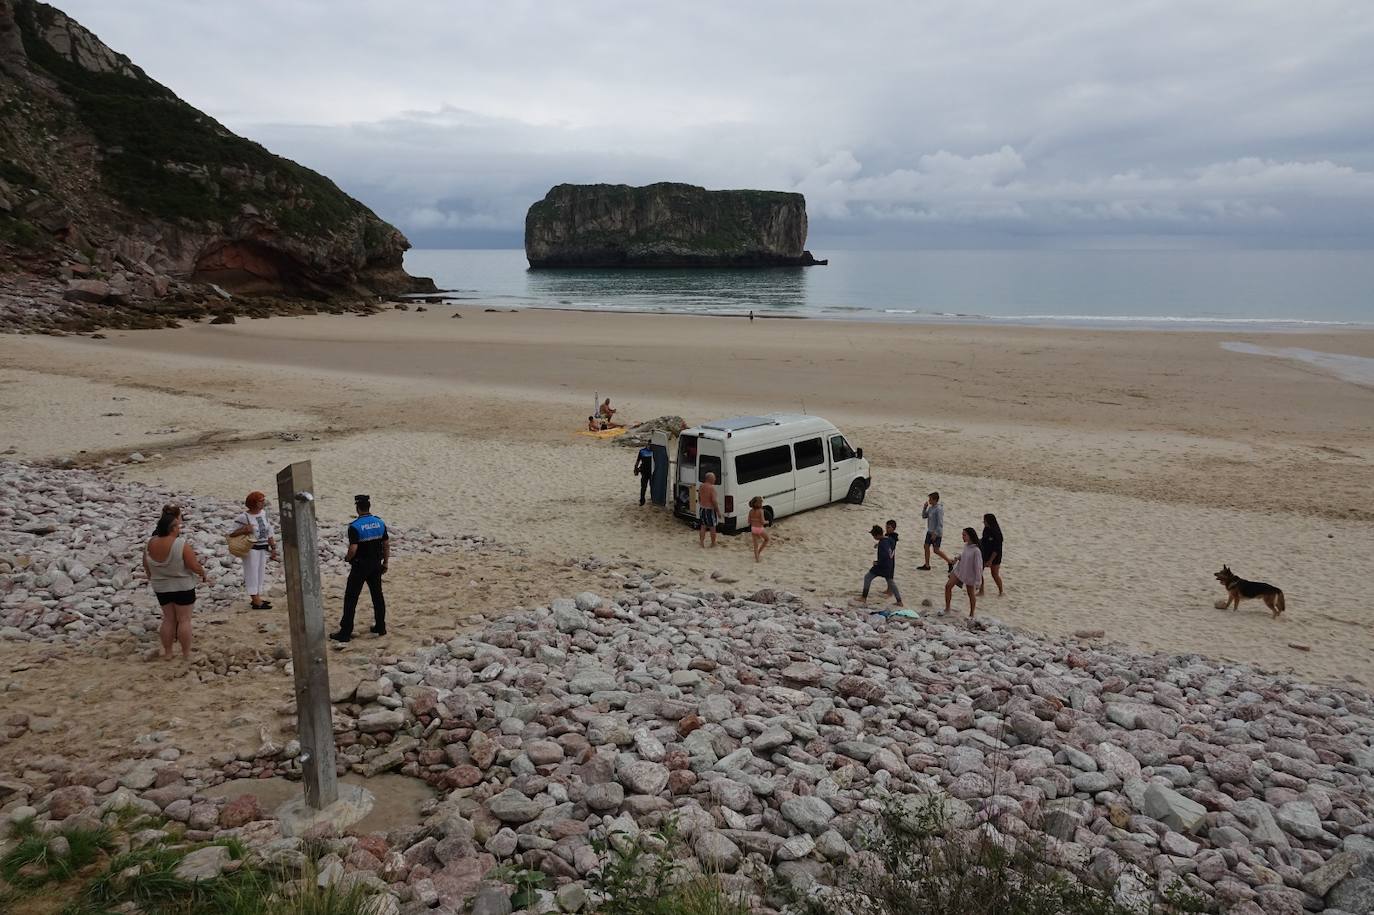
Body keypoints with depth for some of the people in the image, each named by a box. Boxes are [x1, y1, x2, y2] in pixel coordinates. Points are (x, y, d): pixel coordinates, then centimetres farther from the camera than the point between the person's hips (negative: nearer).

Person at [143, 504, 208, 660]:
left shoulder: (151, 544, -7)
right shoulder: (182, 545, -23)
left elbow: (146, 566, 6)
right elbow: (195, 567, -18)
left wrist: (153, 579, 24)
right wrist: (203, 573, 2)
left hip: (161, 588, 5)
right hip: (183, 587, -5)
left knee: (168, 619, 16)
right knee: (184, 620, 5)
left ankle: (167, 652, 20)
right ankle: (186, 654, 9)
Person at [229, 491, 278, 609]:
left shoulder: (264, 513, 3)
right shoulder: (244, 517, -15)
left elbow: (269, 532, 11)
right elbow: (231, 533, -13)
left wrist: (273, 547, 10)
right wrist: (243, 530, -28)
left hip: (263, 549, 7)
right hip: (251, 549, -7)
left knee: (260, 573, 14)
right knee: (252, 573, 0)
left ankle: (256, 598, 27)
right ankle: (256, 602, 5)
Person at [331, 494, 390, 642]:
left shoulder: (354, 526, -18)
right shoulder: (380, 523, -1)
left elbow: (353, 549, -23)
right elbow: (386, 545, 4)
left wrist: (347, 557, -1)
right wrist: (385, 563, 14)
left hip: (360, 567, -5)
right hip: (376, 565, 5)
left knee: (350, 599, 2)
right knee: (377, 596, 15)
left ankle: (345, 633, 4)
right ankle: (381, 627, 22)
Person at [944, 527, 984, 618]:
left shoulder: (976, 551, -23)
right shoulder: (966, 546, -1)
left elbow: (978, 566, -20)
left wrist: (977, 581, -18)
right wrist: (959, 556, -2)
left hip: (969, 575, -7)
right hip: (959, 571, 7)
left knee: (971, 594, 9)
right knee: (948, 586, -2)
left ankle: (971, 615, 26)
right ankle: (947, 608, 9)